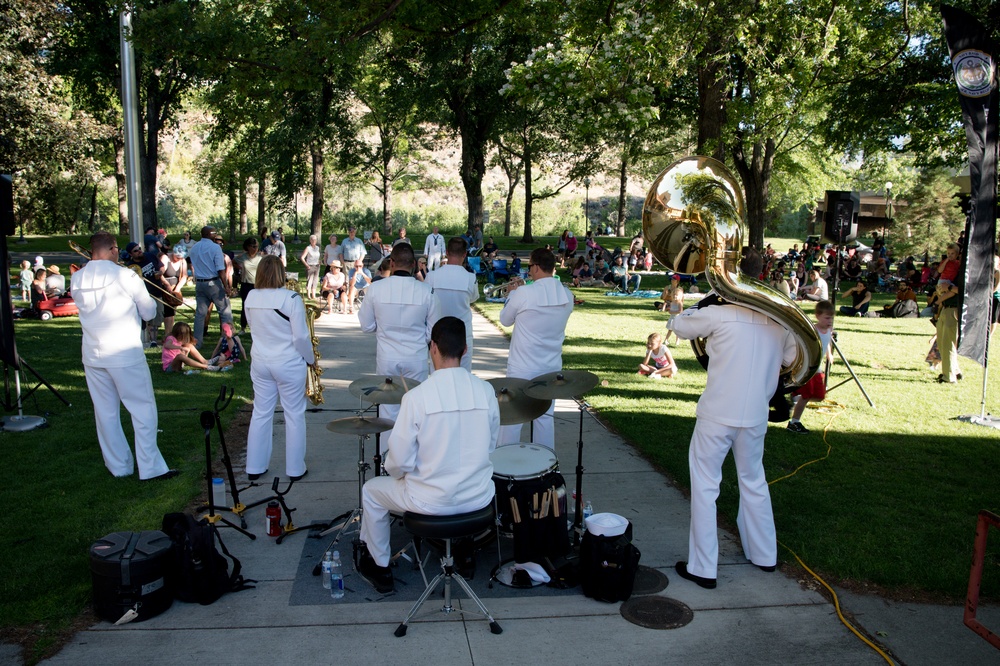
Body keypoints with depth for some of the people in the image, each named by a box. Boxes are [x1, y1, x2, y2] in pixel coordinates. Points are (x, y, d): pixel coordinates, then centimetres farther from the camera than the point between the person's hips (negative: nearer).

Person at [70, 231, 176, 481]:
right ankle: (150, 467, 5)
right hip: (125, 354, -5)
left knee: (106, 413, 13)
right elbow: (149, 313, -5)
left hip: (92, 355, 5)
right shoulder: (125, 276, -13)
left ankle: (118, 465, 23)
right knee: (142, 409, 4)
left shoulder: (76, 279, 1)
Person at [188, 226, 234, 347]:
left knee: (200, 313, 10)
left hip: (199, 283, 6)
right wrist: (226, 287, -15)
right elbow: (221, 270, -16)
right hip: (214, 283, -6)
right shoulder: (215, 247, -12)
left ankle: (197, 342, 12)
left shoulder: (194, 248, 8)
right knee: (225, 311, 4)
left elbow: (193, 265, 16)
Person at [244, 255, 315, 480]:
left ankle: (254, 468, 24)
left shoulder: (250, 298, -2)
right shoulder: (291, 298, -19)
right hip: (289, 365, -5)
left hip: (260, 363, 5)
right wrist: (311, 359, -1)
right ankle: (295, 469, 16)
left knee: (260, 414, 15)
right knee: (294, 416, 8)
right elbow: (301, 337, -17)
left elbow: (254, 327, 11)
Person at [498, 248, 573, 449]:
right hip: (551, 367, 5)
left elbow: (505, 320, -3)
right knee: (545, 416, 15)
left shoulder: (523, 294, -19)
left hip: (522, 368, -5)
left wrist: (512, 294, 13)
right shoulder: (567, 296, -3)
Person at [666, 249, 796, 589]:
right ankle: (764, 554, 36)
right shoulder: (780, 317, -1)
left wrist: (702, 305, 12)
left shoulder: (718, 313, -15)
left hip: (717, 414, -5)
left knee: (705, 484, 5)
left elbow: (678, 325, -1)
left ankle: (702, 567, 9)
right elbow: (795, 358, 9)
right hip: (756, 416, 5)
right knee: (754, 481, 22)